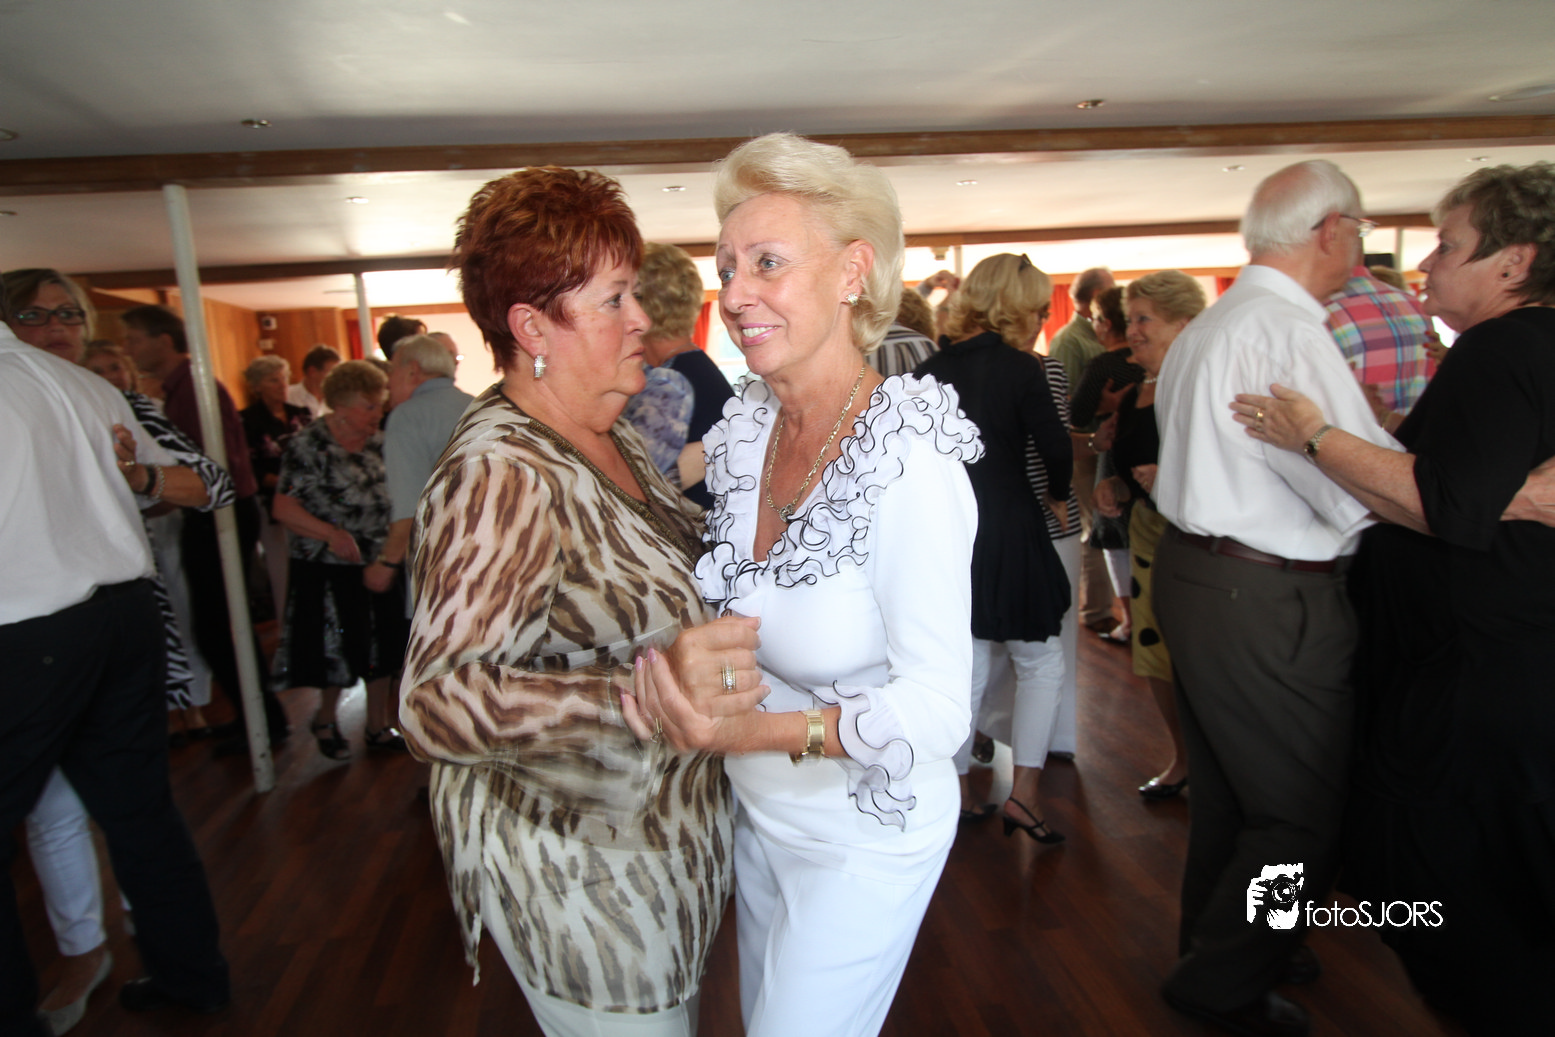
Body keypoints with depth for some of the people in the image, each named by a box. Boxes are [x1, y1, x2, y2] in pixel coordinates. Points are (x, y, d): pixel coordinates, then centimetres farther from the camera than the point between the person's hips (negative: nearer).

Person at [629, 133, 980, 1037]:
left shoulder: (911, 468, -29)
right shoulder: (748, 430, -7)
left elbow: (938, 712, -26)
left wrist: (758, 731, -36)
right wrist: (685, 658, -8)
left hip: (864, 845, -7)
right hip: (758, 818, 7)